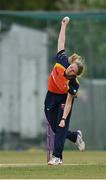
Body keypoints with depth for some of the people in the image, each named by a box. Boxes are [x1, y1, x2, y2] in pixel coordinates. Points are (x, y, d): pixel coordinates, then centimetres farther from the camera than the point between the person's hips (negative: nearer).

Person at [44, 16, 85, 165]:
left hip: (64, 98, -4)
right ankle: (76, 136, 35)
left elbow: (68, 103, -29)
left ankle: (57, 157, -10)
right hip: (51, 96, 4)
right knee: (54, 127, 8)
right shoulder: (62, 61, -24)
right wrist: (64, 25, -11)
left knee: (61, 127, -12)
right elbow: (61, 43, -14)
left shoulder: (73, 84, -31)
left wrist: (64, 118, -37)